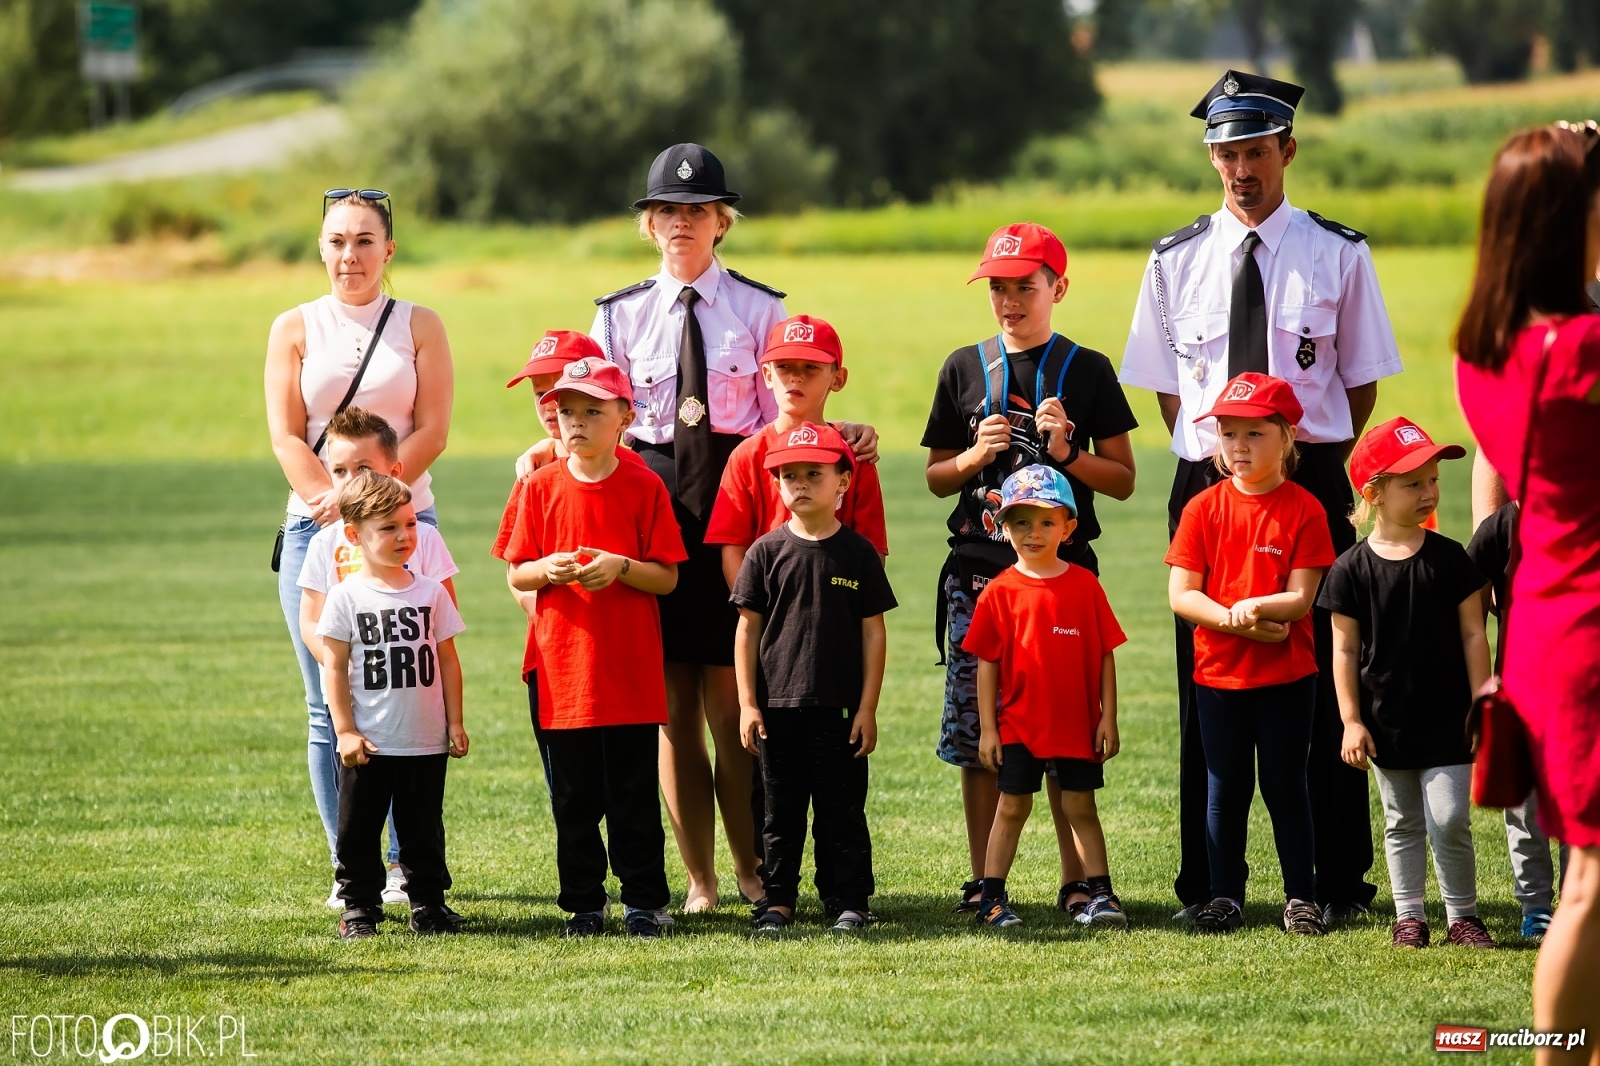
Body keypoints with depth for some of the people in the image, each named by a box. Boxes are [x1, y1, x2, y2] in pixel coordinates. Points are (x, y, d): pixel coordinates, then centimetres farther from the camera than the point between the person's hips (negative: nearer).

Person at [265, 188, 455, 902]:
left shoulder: (419, 327, 8)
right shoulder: (296, 328, 9)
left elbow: (432, 431, -1)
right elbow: (286, 436, 2)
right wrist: (336, 505, -13)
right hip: (315, 529, 1)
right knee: (329, 709, -2)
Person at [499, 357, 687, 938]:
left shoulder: (644, 487, -1)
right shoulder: (541, 487, 4)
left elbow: (667, 578, -2)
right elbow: (516, 575, 6)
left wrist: (621, 568, -18)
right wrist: (548, 570, -14)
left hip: (631, 672, -2)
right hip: (563, 669, 2)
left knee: (634, 796, 2)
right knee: (574, 798, 6)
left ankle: (643, 901, 11)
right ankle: (583, 904, 15)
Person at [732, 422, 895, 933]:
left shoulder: (859, 552, 0)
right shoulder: (766, 551, 2)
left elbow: (873, 632, 1)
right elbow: (748, 628, 4)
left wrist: (867, 707, -3)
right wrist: (747, 703, -2)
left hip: (840, 709, -1)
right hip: (777, 705, 1)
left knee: (842, 809, 4)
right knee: (780, 811, 8)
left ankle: (848, 900, 11)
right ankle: (777, 899, 15)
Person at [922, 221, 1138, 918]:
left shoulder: (1087, 371, 4)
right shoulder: (964, 370, 10)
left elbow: (1122, 480, 5)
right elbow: (937, 479, 14)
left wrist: (1067, 452, -11)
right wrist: (976, 455, -5)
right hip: (979, 569, 2)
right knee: (976, 729, 1)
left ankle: (1077, 879, 4)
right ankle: (982, 881, 8)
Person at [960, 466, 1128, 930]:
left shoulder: (1084, 586, -2)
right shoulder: (999, 593, -3)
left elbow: (1105, 657, 2)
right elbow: (987, 664, -1)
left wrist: (1108, 718, -2)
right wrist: (987, 728, -3)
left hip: (1076, 724, 0)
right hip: (1017, 725, 0)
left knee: (1081, 807, 7)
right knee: (1012, 807, 6)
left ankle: (1100, 894, 10)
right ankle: (993, 898, 12)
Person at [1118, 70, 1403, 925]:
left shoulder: (1337, 255, 2)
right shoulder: (1176, 261, 7)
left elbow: (1361, 381, 6)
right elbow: (1166, 387, 13)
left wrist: (1316, 468, -1)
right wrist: (1216, 456, 2)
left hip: (1311, 479, -2)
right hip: (1206, 485, 2)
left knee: (1322, 682, -1)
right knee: (1205, 687, 4)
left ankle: (1338, 882, 4)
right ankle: (1205, 884, 10)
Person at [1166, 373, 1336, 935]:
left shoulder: (1303, 510, -6)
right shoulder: (1204, 509, 1)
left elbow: (1301, 599, -11)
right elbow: (1180, 594, -5)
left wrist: (1253, 607, -27)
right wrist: (1235, 621, -17)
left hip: (1286, 676, -2)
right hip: (1218, 673, 2)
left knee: (1285, 784, 4)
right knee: (1225, 788, 8)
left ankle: (1301, 895, 13)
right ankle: (1224, 895, 16)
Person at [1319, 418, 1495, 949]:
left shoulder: (1450, 559, -3)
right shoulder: (1352, 570, -4)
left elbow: (1473, 635, 1)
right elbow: (1345, 649, -1)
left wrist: (1481, 704, -2)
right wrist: (1351, 721, -4)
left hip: (1446, 719, -1)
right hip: (1387, 721, 1)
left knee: (1449, 820, -6)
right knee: (1402, 823, 11)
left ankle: (1462, 915, 9)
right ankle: (1408, 916, 21)